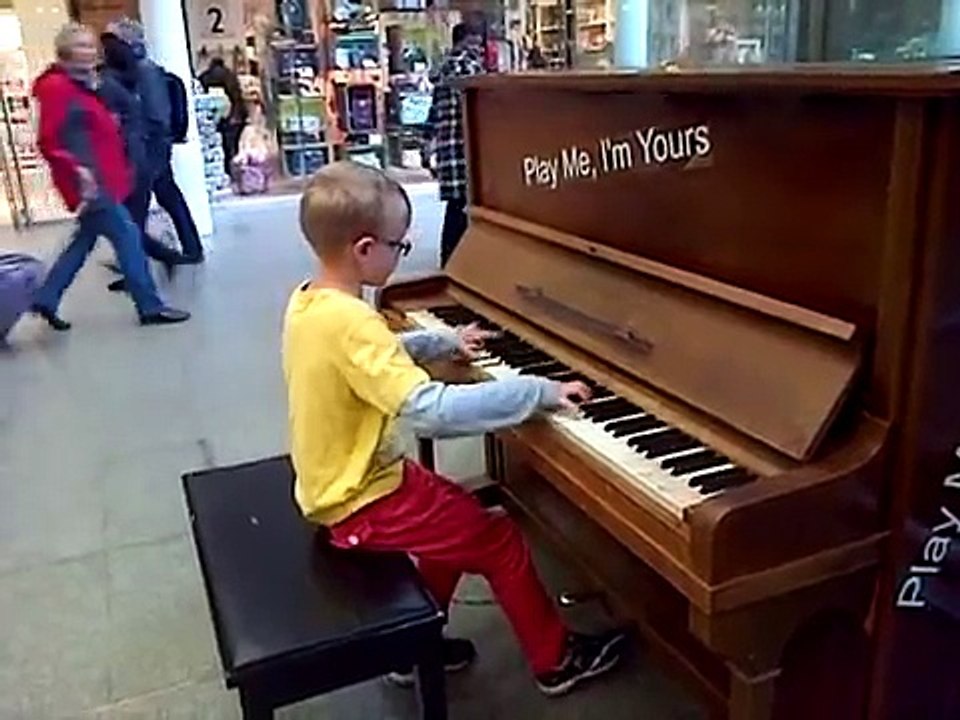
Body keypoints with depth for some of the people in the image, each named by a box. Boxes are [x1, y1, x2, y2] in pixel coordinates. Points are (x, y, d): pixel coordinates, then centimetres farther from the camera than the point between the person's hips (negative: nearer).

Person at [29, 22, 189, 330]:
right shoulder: (56, 87, -13)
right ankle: (150, 307, -1)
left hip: (101, 177, 10)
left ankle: (46, 299, 25)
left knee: (85, 239, 16)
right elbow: (49, 141, -19)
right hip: (88, 181, -10)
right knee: (127, 236, -7)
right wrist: (76, 168, -26)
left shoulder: (83, 85, 16)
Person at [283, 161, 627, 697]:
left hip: (340, 480, 9)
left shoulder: (310, 301, 0)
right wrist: (539, 391, -32)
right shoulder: (352, 323, -31)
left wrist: (443, 344, 21)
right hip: (363, 501, -9)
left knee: (460, 515, 23)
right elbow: (432, 410, -38)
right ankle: (557, 660, 21)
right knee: (500, 541, 1)